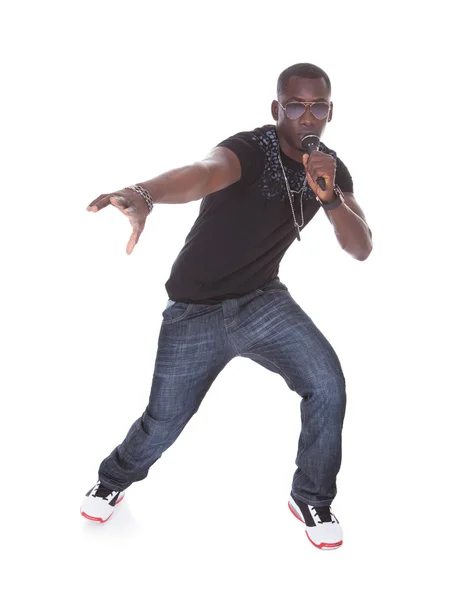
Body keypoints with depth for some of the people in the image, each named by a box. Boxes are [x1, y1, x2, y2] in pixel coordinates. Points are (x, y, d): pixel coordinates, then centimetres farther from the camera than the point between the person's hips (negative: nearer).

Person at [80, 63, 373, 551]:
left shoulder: (331, 168, -2)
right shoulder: (251, 149, -22)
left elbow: (361, 249, -8)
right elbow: (204, 172, -46)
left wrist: (329, 196, -26)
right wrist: (143, 194, -68)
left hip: (262, 300, 4)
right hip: (195, 310, -4)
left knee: (327, 385, -17)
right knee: (164, 421, 5)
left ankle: (311, 498, 9)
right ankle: (114, 479, 40)